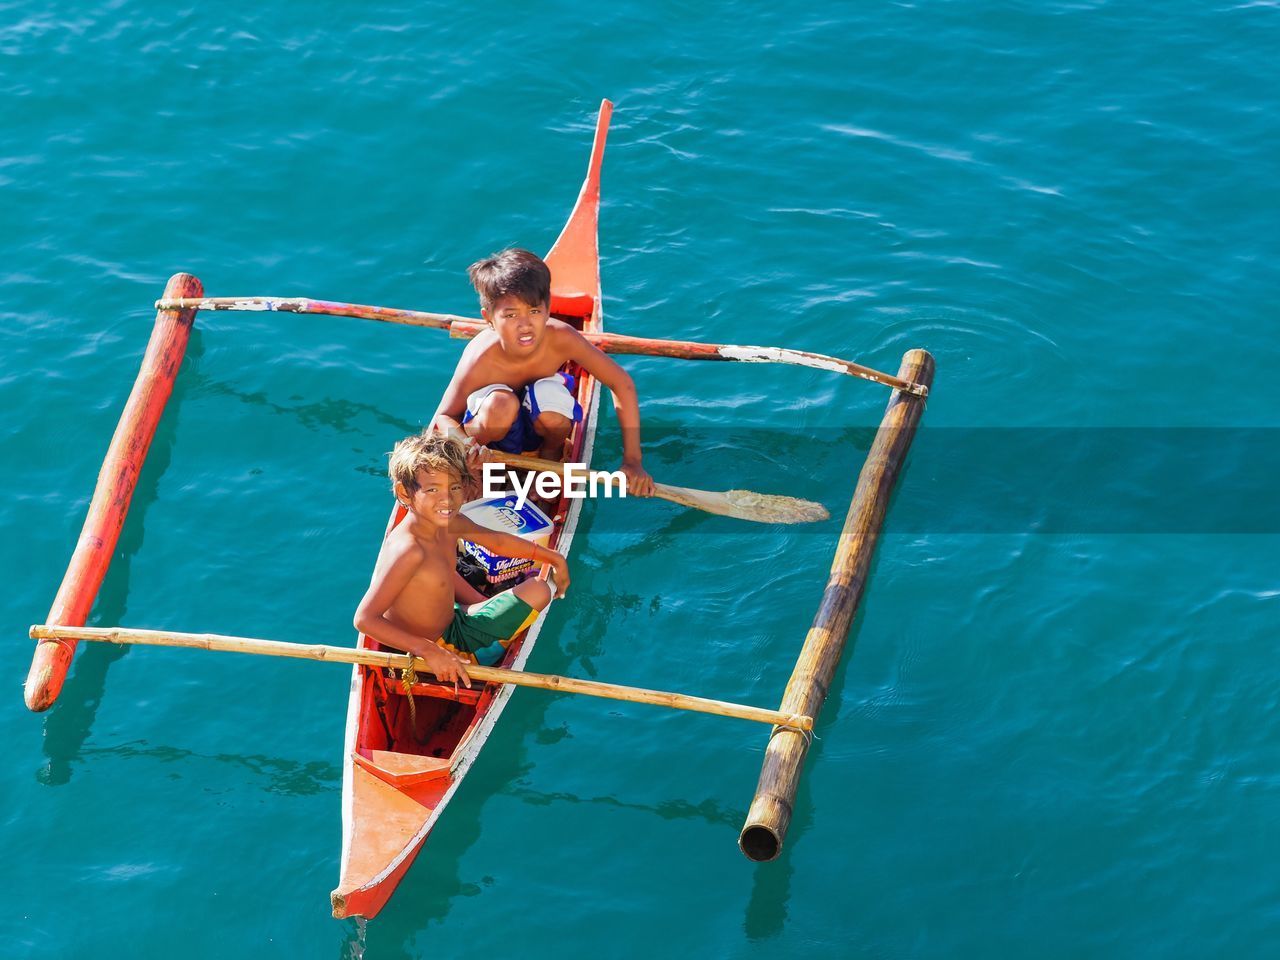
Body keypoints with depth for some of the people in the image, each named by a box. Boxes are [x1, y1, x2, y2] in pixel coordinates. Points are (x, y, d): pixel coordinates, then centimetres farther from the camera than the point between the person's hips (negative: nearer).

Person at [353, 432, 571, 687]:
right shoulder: (408, 550, -35)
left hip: (453, 624, 9)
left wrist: (553, 558, 23)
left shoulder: (450, 524, -7)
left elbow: (497, 541, 15)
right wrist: (430, 651, -45)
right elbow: (365, 618, -39)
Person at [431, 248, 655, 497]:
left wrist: (632, 461, -22)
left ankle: (551, 454, 1)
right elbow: (443, 418, -20)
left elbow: (622, 384, -19)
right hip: (496, 428, -2)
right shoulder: (480, 361, -32)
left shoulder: (560, 339, -28)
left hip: (539, 427, 2)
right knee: (501, 403, -37)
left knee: (550, 393, -33)